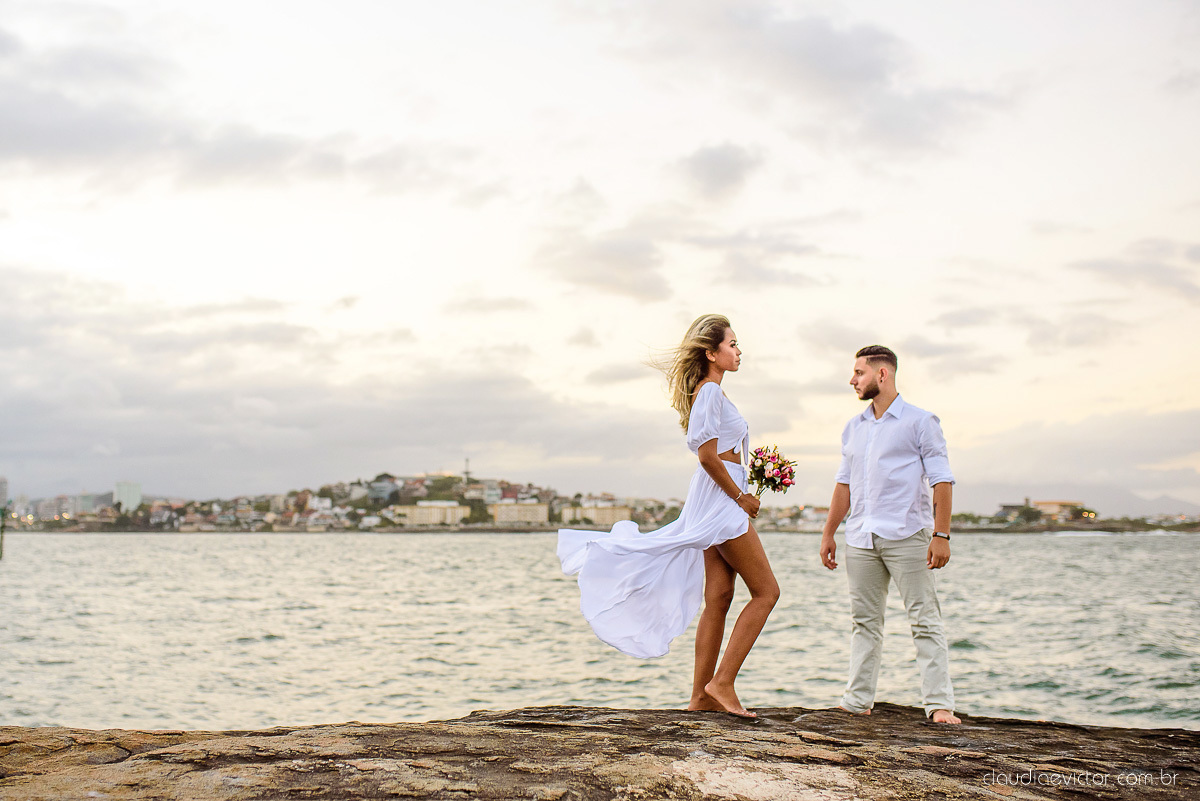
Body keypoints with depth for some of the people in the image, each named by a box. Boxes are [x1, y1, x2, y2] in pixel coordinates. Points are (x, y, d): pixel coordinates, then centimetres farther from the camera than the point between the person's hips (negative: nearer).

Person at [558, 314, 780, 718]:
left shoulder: (709, 392, 18)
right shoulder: (710, 391, -13)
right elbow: (708, 455, -20)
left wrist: (741, 493, 12)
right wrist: (741, 497, -11)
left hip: (713, 504, 10)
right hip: (720, 501, -10)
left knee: (717, 598, 7)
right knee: (766, 591, -6)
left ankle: (701, 695, 9)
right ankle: (722, 682, -8)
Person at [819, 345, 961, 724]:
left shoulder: (920, 422, 1)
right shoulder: (854, 427, 18)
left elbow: (941, 480, -4)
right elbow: (844, 483, 21)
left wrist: (941, 535, -12)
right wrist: (828, 533, 17)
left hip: (907, 536, -5)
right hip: (861, 539, 6)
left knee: (925, 620, -6)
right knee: (864, 621, 8)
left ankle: (939, 705, -7)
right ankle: (858, 700, 13)